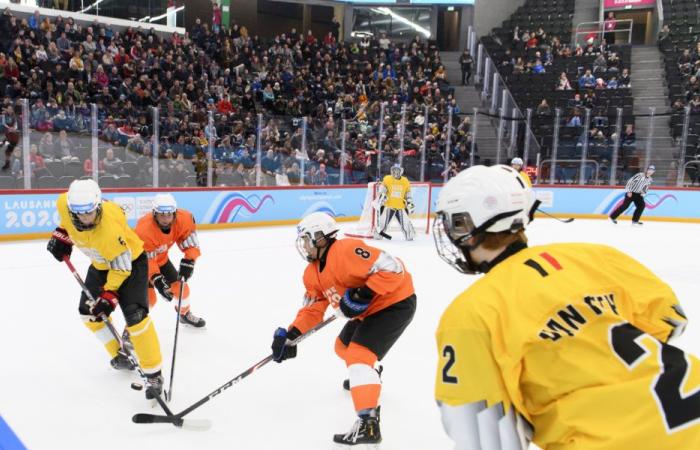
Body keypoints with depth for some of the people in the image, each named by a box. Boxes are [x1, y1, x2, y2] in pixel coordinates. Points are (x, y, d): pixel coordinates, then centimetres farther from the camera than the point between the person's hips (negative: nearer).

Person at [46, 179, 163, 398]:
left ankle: (153, 374, -12)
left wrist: (109, 296, -30)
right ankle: (119, 355, 28)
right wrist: (61, 234, 0)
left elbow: (121, 267, -29)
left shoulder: (110, 228, -40)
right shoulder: (64, 203, -23)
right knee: (88, 311, 11)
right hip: (101, 264, 8)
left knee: (134, 315, -20)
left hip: (130, 261, -8)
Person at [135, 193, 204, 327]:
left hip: (161, 257, 5)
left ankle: (185, 314, 38)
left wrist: (188, 261, -27)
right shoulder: (144, 229, -39)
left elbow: (190, 241, -16)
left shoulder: (183, 219, -26)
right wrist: (157, 280, -45)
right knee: (148, 297, -16)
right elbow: (146, 259, -35)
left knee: (180, 286, 9)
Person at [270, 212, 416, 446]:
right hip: (369, 309, 10)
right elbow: (312, 308, 6)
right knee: (344, 346, 24)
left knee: (359, 354, -20)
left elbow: (393, 269, -30)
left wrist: (362, 295, -32)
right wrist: (291, 335, -5)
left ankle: (368, 423, -24)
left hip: (395, 302, -10)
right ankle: (367, 376, 53)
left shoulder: (346, 250, -26)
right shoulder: (313, 273, 5)